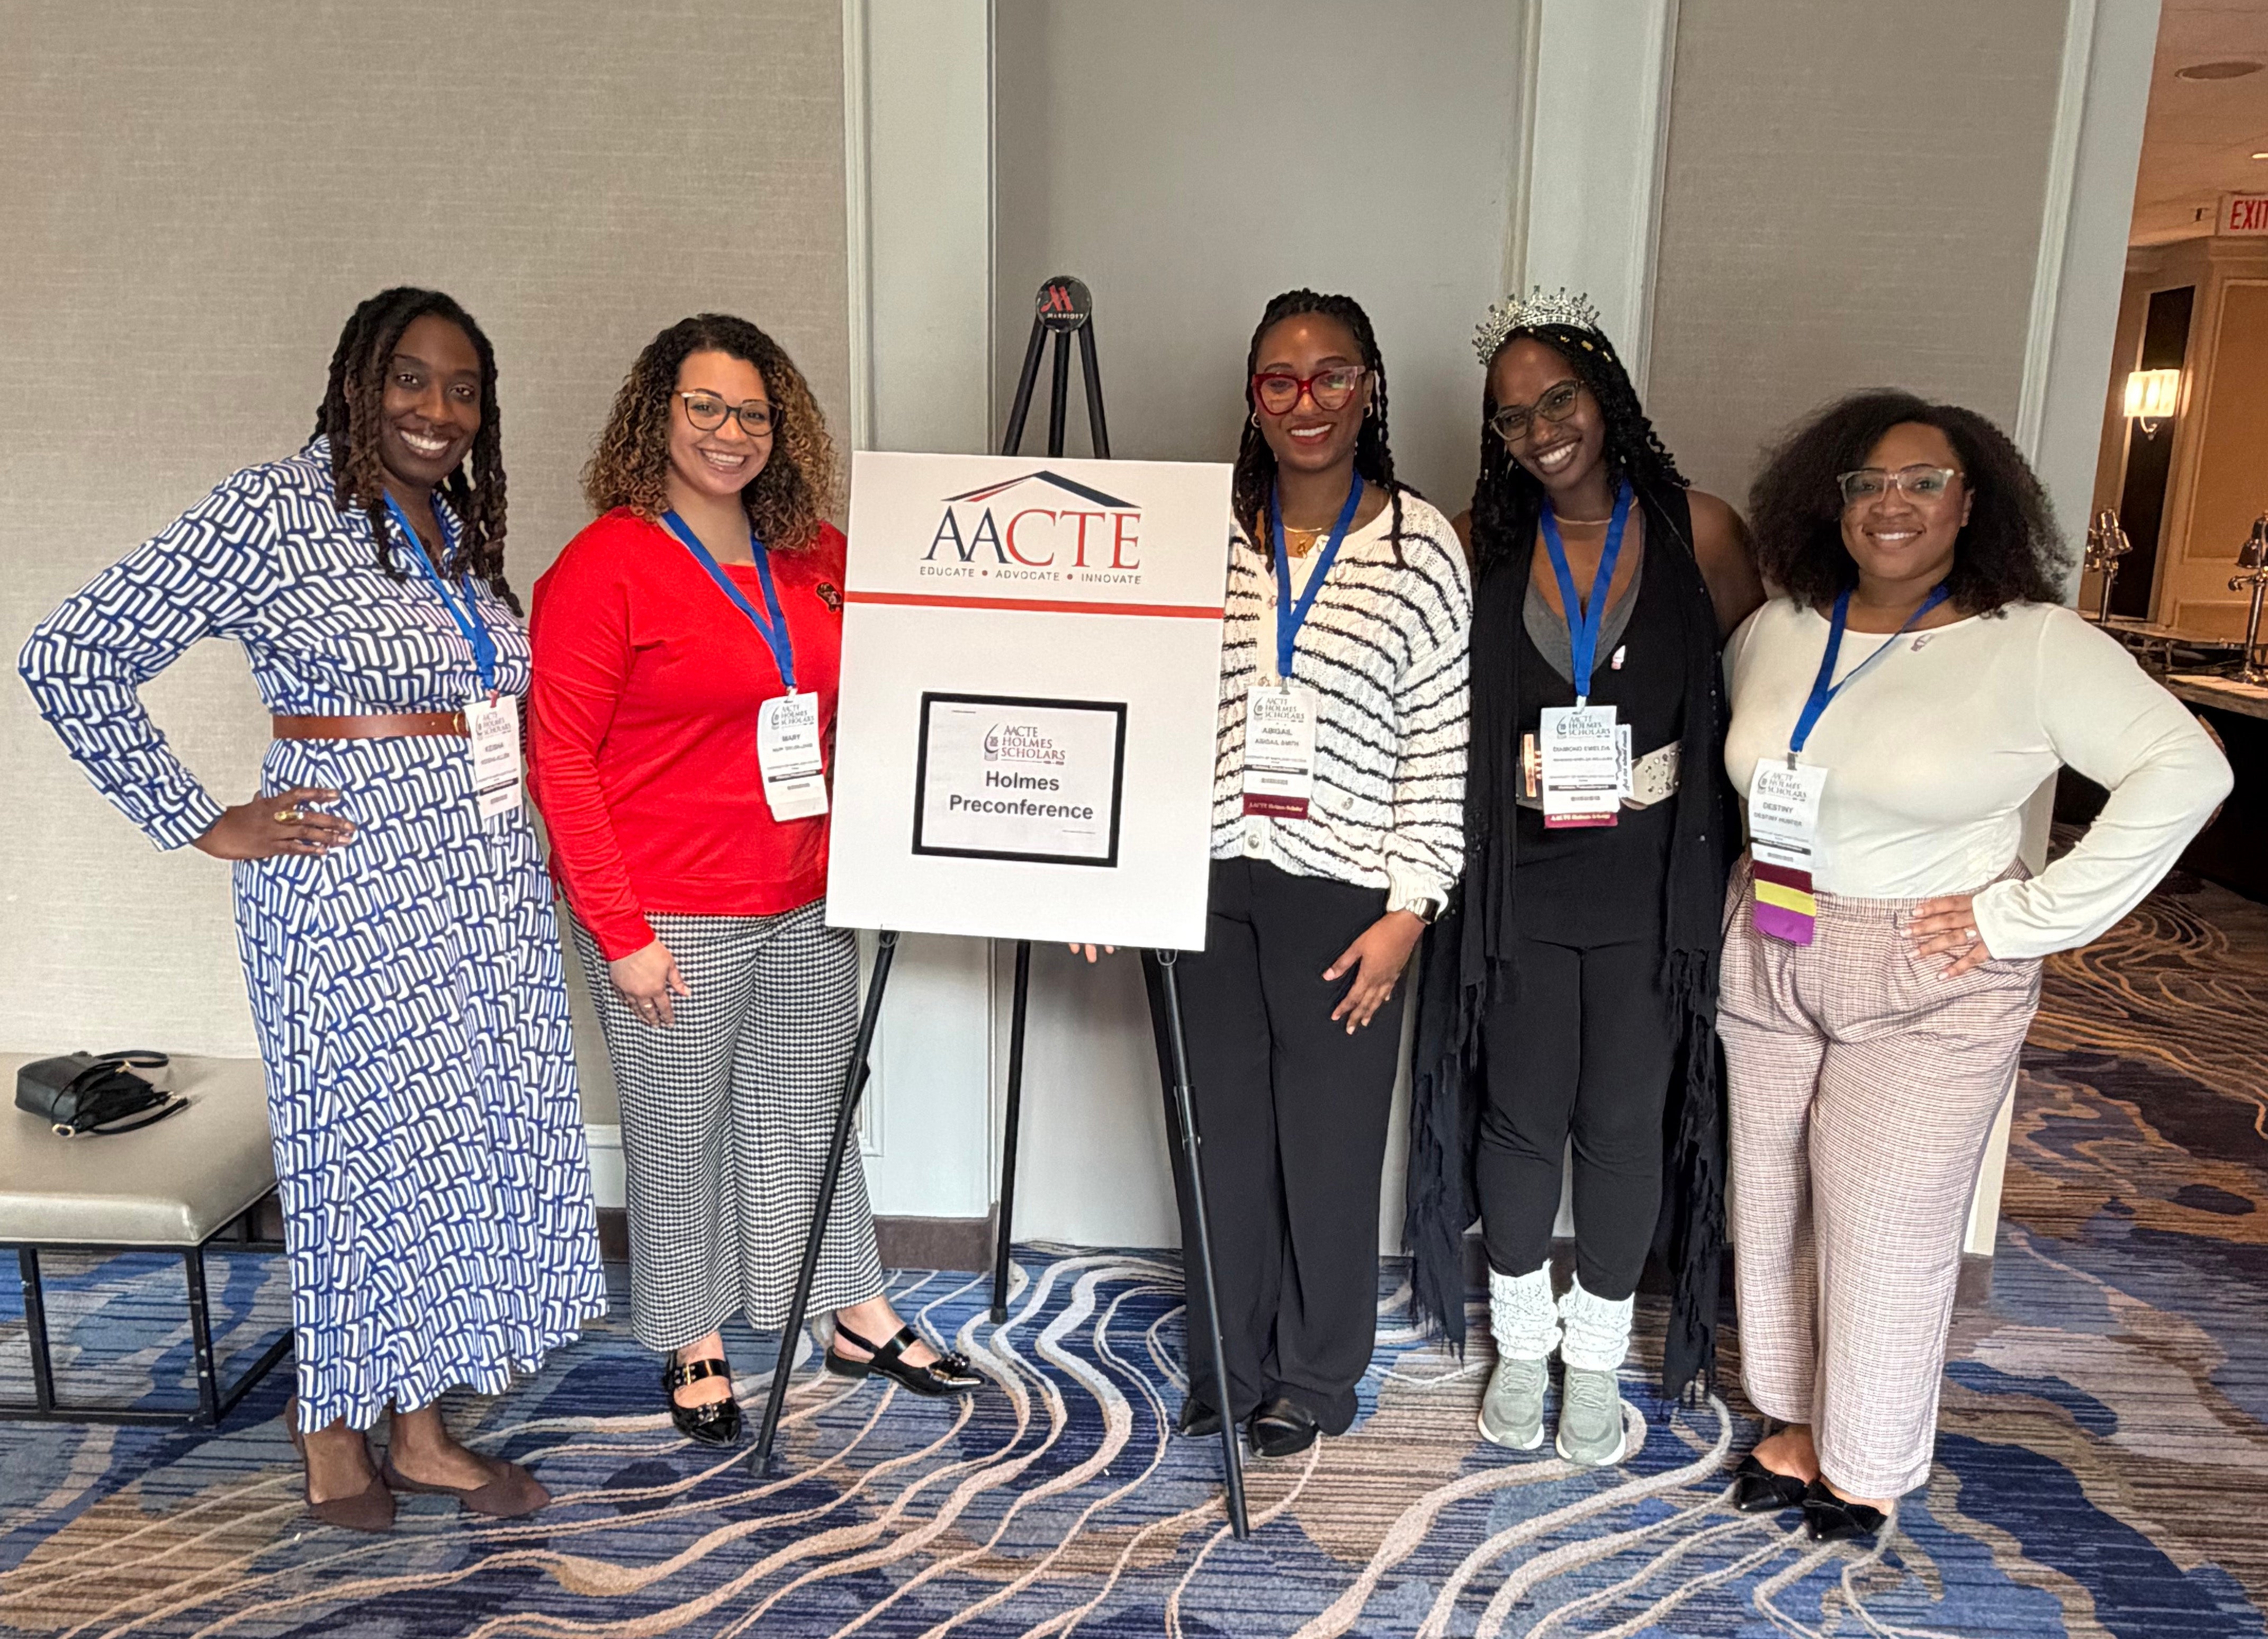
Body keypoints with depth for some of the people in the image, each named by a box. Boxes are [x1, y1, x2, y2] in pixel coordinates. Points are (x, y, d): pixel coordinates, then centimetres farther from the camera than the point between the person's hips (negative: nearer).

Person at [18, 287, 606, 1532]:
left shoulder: (461, 525, 12)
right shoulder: (273, 513, -10)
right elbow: (69, 659, -11)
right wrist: (201, 824, -10)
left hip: (488, 881, 7)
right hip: (352, 881, -7)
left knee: (468, 1137, 11)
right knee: (366, 1143, 4)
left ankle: (422, 1427, 26)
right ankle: (333, 1422, 28)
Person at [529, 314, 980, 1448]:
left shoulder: (817, 557, 7)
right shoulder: (603, 567, -10)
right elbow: (560, 760, -12)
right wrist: (620, 933, -15)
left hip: (806, 904, 6)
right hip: (669, 920, -5)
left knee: (812, 1108, 18)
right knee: (681, 1130, 9)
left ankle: (860, 1320, 33)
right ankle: (693, 1345, 30)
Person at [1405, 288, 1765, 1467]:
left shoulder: (1697, 530, -3)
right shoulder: (1486, 542, 0)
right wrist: (1517, 767, -9)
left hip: (1652, 875, 0)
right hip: (1520, 874, 1)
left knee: (1623, 1121, 9)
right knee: (1521, 1113, 9)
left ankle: (1596, 1354, 31)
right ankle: (1522, 1343, 32)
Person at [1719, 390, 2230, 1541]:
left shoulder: (2034, 645, -10)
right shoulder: (1776, 631, 4)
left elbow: (2183, 772, -13)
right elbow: (1717, 764, 17)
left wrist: (2027, 916, -16)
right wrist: (1735, 895, 3)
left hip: (1928, 989, -4)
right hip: (1766, 969, 5)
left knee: (1885, 1230, 6)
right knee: (1773, 1212, 13)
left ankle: (1869, 1464, 28)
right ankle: (1799, 1421, 35)